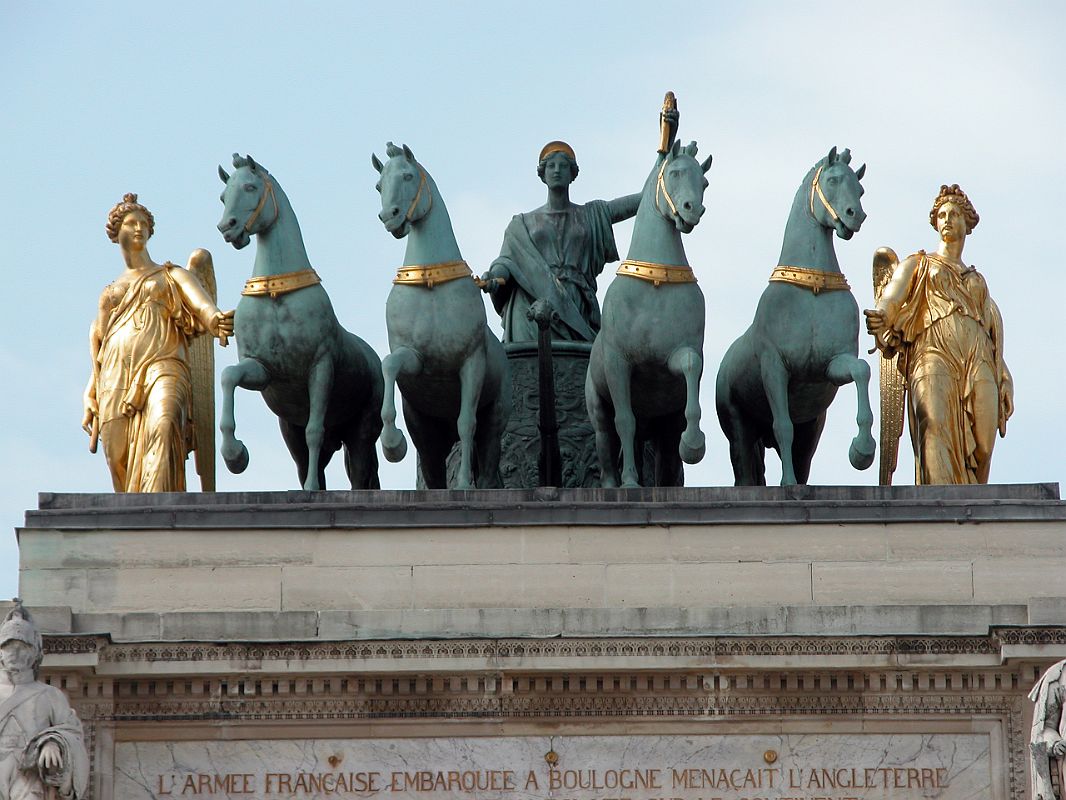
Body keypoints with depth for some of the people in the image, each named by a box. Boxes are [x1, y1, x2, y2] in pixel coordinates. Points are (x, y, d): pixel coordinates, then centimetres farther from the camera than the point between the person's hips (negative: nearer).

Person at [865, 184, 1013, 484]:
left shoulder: (977, 281, 33)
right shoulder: (918, 265, 22)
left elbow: (994, 334, 27)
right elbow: (891, 300, 4)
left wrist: (1004, 383, 14)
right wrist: (879, 320, -21)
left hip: (979, 362, 4)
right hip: (933, 354, -4)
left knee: (980, 449, -12)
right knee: (934, 428, -27)